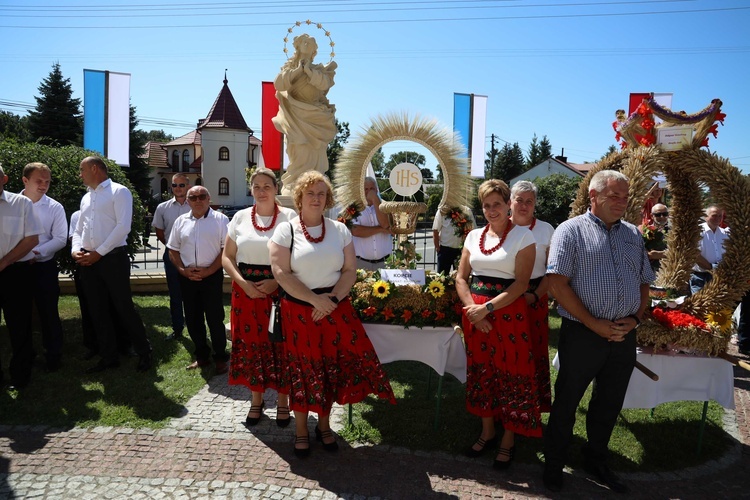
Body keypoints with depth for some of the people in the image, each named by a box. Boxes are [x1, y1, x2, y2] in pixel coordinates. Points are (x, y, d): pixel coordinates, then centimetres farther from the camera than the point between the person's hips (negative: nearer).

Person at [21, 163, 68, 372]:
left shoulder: (55, 207, -3)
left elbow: (60, 239, -5)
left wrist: (36, 253, -17)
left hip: (44, 267, -1)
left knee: (49, 313, 5)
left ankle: (53, 356, 19)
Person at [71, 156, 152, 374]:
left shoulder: (119, 191, -3)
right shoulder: (86, 197, 19)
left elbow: (123, 227, -14)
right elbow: (79, 230, 20)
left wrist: (99, 253, -16)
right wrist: (76, 250, -1)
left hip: (113, 258, -7)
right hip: (88, 262, 7)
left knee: (124, 307, -4)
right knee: (97, 311, 10)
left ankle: (144, 352, 11)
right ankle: (109, 357, 20)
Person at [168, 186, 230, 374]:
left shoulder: (220, 219, -3)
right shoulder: (181, 221, 9)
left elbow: (227, 249, -8)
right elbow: (173, 249, 12)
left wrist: (209, 270, -14)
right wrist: (182, 270, -4)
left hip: (212, 275, -4)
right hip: (187, 277, 4)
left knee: (215, 318, -1)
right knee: (192, 318, 11)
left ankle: (221, 358, 13)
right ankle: (202, 356, 25)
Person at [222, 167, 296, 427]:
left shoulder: (290, 217, -3)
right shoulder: (240, 217, 6)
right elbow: (227, 257, 8)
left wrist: (276, 282, -15)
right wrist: (242, 282, -7)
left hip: (280, 290, -2)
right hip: (247, 290, 3)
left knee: (281, 345, 1)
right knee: (251, 343, 8)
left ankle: (283, 400, 19)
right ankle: (256, 398, 26)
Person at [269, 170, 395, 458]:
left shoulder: (339, 230, 6)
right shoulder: (286, 231, -2)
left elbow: (350, 270, 2)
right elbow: (281, 273, -11)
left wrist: (332, 298, -13)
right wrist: (315, 299, -17)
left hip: (335, 309, 3)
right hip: (299, 311, -2)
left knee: (332, 368, 6)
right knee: (303, 370, 7)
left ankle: (323, 425, 27)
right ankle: (301, 431, 24)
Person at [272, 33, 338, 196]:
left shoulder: (322, 69, 10)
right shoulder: (290, 67, 9)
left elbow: (324, 83, -9)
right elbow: (278, 84, -7)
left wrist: (309, 69, -7)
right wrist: (298, 70, -9)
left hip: (315, 118, 1)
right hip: (296, 119, -1)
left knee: (314, 157, -4)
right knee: (298, 156, -7)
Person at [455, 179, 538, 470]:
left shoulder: (523, 236, -5)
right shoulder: (474, 235, 9)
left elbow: (521, 283, -12)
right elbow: (461, 277, 8)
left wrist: (487, 308, -19)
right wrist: (473, 307, -8)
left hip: (508, 314, -5)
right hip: (475, 315, 5)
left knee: (510, 375, 2)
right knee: (480, 372, 13)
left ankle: (508, 440, 19)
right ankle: (487, 432, 30)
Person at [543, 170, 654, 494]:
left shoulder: (633, 235, 11)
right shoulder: (572, 230, -6)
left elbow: (644, 283, 16)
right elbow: (557, 283, -14)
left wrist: (635, 318, -2)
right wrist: (594, 324, -15)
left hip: (624, 336, 5)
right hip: (582, 334, -5)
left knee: (609, 405, 17)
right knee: (567, 402, 8)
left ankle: (596, 461, 36)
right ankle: (554, 464, 26)